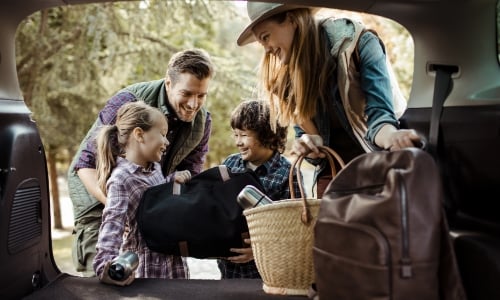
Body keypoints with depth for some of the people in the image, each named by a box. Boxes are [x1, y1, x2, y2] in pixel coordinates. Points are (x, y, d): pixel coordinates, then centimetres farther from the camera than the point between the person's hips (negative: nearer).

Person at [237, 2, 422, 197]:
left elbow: (378, 114, -21)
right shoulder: (288, 74, 1)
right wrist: (306, 145, -20)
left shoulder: (359, 44, -12)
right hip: (332, 175, 4)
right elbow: (304, 133, 4)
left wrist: (391, 137, -44)